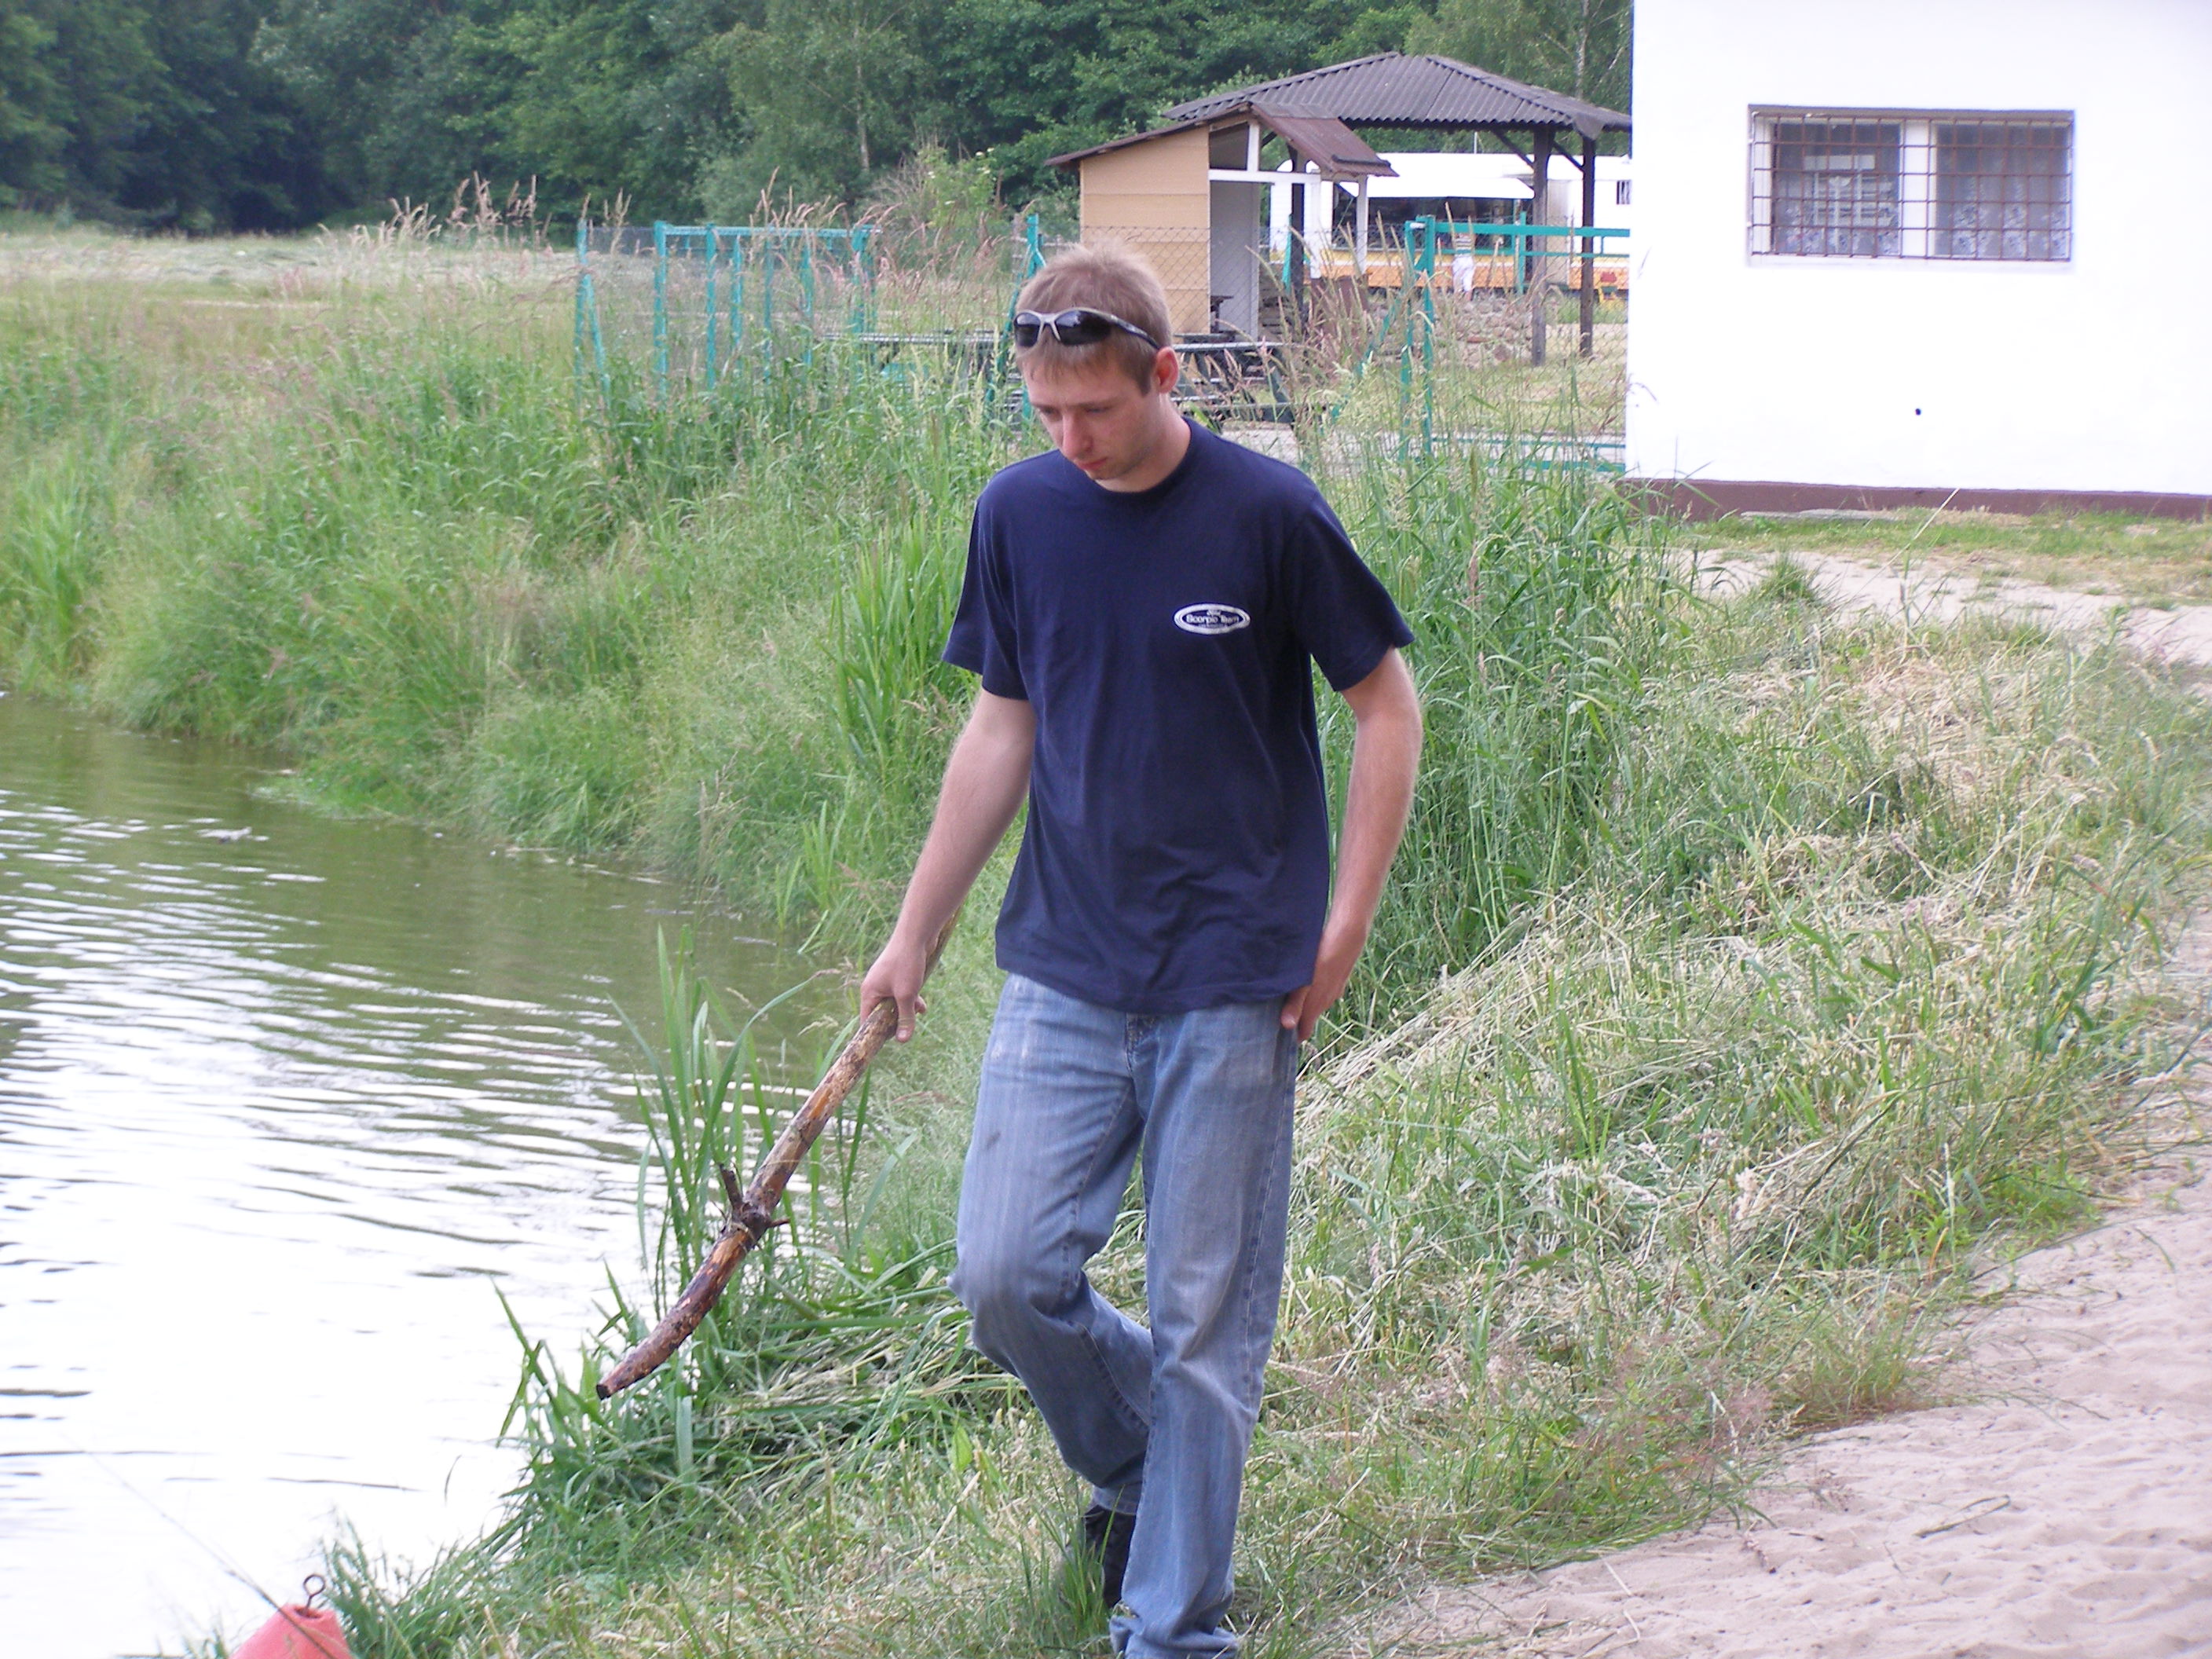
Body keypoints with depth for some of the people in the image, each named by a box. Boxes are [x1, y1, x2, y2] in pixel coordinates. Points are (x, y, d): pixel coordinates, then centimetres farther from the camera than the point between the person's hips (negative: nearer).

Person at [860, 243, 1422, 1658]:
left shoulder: (1269, 515, -8)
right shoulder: (1020, 515, 4)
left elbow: (1388, 708, 0)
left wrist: (1345, 928, -4)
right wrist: (916, 934, 16)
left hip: (1230, 985, -4)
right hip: (1064, 973, 4)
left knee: (1206, 1323, 0)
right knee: (1005, 1276, -3)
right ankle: (1134, 1471, 26)